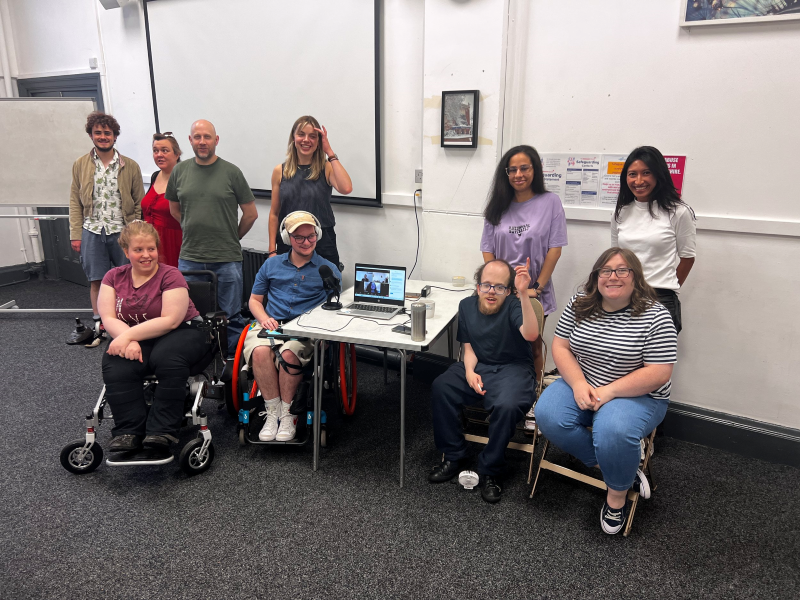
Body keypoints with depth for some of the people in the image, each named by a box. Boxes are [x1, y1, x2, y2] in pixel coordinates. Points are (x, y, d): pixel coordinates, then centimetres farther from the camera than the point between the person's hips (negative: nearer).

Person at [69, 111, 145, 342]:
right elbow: (75, 202, 8)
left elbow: (139, 203, 3)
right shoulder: (80, 165, 8)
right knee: (96, 281, 5)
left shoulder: (130, 166, 3)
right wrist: (75, 234, 0)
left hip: (122, 231, -1)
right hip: (92, 232, 1)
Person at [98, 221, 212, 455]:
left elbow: (170, 320, -16)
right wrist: (128, 342, -21)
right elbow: (108, 318, -2)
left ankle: (161, 431, -27)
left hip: (182, 331, -3)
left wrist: (128, 335, -21)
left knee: (167, 357, -36)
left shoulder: (170, 275, -8)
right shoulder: (114, 277, 7)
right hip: (133, 339, 4)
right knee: (116, 366, -27)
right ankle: (129, 432, -18)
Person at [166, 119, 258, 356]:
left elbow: (251, 213, 3)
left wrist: (231, 238, 8)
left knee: (230, 317, 5)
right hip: (189, 258, 3)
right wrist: (194, 232, 14)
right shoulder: (179, 171, 7)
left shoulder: (231, 172, -2)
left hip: (227, 259, -3)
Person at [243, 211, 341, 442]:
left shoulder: (328, 269, 12)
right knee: (260, 351, -32)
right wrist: (264, 318, 0)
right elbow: (254, 300, 21)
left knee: (288, 354, -35)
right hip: (271, 324, 2)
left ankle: (287, 413, -15)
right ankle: (272, 411, -18)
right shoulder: (271, 264, 19)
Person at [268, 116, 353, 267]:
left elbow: (346, 188, -21)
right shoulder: (280, 172, 5)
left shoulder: (327, 169, 1)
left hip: (322, 244, -1)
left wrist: (330, 153, -13)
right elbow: (274, 214, 8)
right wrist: (272, 250, 3)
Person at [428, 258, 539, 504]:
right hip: (478, 365, 5)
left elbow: (531, 334, -33)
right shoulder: (467, 306, 5)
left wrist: (524, 294, -42)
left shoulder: (514, 307, -12)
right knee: (441, 387, -20)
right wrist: (469, 372, -12)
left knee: (506, 405, -34)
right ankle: (453, 457, -3)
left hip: (513, 368, -4)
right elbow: (469, 348, 8)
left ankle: (490, 471, -11)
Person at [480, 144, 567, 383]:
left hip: (535, 293, -2)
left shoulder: (550, 202, -3)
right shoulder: (498, 205, 6)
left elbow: (555, 249, -6)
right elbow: (488, 249, 5)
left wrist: (537, 288, -10)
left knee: (532, 349, 9)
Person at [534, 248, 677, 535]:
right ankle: (614, 465, -4)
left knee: (613, 432, -34)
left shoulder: (655, 317, -11)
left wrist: (608, 392, -21)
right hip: (581, 385, 5)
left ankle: (617, 494, -2)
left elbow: (659, 373, -15)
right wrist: (579, 385, -16)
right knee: (548, 415, -23)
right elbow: (560, 346, 1)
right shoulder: (579, 304, 1)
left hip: (637, 394, -4)